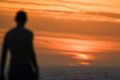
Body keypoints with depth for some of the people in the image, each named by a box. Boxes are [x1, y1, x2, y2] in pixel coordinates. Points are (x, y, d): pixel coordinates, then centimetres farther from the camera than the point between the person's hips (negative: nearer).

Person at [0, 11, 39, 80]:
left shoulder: (8, 34, 8)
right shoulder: (28, 33, -8)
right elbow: (31, 53, -17)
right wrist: (36, 70, -10)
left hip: (13, 70, 5)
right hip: (25, 70, -5)